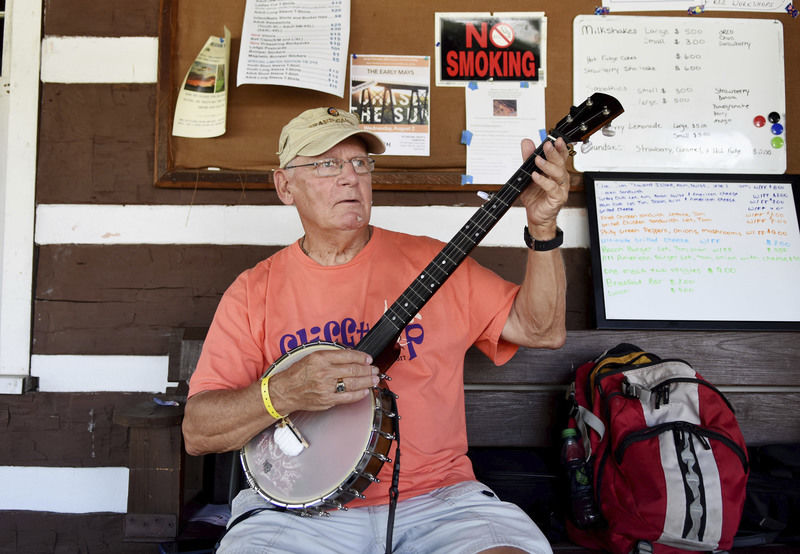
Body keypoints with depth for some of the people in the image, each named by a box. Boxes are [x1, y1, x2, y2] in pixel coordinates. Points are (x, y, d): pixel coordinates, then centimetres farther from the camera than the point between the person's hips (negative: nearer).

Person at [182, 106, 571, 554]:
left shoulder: (429, 262, 5)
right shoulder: (256, 291, 2)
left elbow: (542, 330, 1)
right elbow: (197, 432, -2)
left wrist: (543, 228, -12)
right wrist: (283, 393, -20)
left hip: (435, 497, 1)